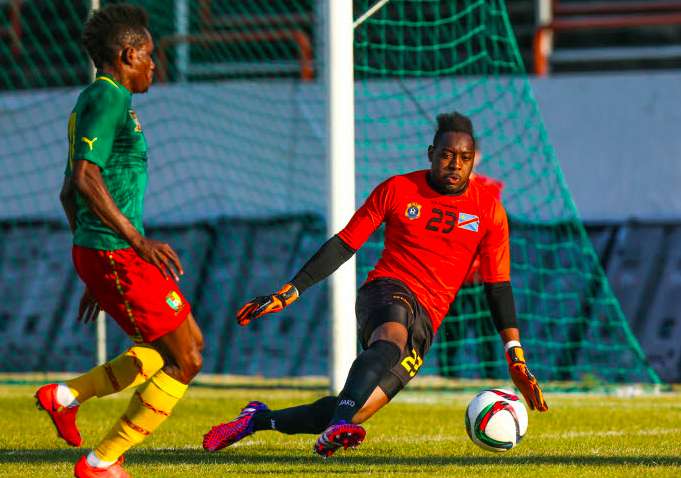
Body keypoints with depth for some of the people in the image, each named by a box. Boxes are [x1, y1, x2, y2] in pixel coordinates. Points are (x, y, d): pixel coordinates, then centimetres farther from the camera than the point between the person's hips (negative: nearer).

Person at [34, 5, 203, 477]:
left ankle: (68, 395, 13)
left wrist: (94, 276, 26)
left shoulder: (93, 101, 19)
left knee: (186, 344, 18)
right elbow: (85, 178, -23)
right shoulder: (109, 99, -12)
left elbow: (68, 193, 23)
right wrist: (138, 240, -24)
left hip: (96, 252, 10)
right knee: (186, 360, -3)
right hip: (115, 255, -10)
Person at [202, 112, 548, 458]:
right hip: (387, 290, -2)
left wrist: (516, 359, 1)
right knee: (392, 337, -41)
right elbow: (343, 245, 8)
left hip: (425, 321, 2)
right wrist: (287, 293, 2)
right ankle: (338, 427, -60)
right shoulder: (397, 190, 4)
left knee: (352, 413, -12)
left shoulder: (488, 211, 6)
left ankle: (258, 419, 8)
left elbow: (498, 286, 8)